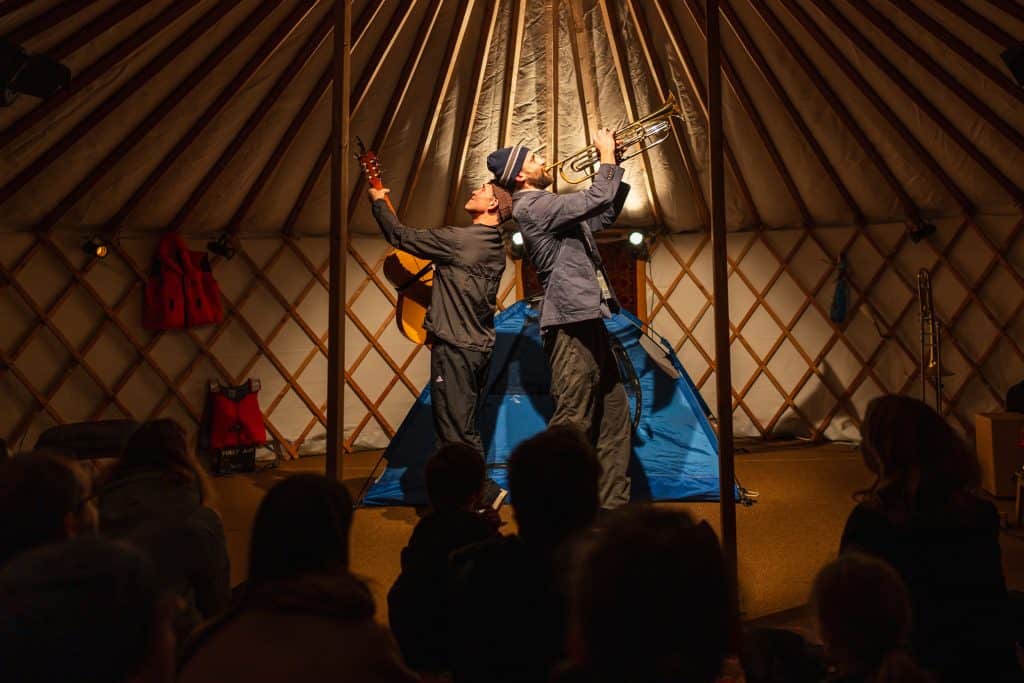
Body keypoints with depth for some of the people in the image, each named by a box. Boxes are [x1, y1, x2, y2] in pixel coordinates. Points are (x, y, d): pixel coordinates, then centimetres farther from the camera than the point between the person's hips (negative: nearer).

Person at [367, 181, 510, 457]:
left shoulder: (458, 239, -15)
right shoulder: (496, 247, 11)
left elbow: (400, 236, -7)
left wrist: (379, 201, 9)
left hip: (455, 346, -9)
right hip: (480, 346, 9)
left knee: (456, 431, -5)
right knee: (466, 427, 17)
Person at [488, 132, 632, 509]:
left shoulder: (549, 205, 22)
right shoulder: (531, 205, -9)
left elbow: (606, 214, 30)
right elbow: (597, 199, -17)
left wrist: (614, 164, 21)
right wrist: (607, 155, -1)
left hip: (589, 322, 10)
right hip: (570, 323, -10)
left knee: (614, 414, 13)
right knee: (572, 422, -9)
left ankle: (613, 504, 21)